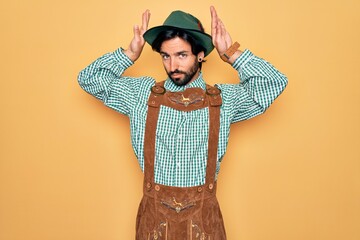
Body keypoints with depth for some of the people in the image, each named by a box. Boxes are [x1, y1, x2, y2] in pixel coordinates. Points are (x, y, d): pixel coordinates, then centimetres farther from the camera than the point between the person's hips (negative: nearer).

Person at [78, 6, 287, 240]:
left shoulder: (224, 99, -2)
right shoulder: (141, 93, 1)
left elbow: (275, 83, -8)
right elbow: (89, 79, 2)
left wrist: (232, 53, -12)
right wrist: (130, 54, -8)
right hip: (154, 213, 1)